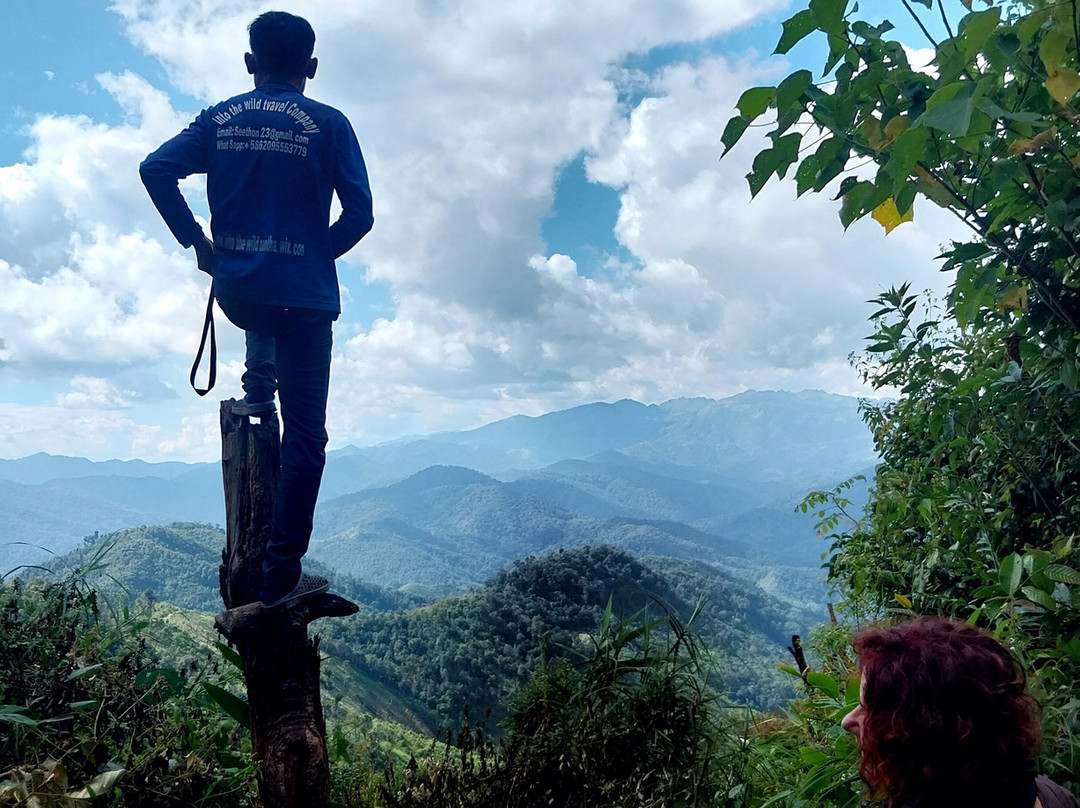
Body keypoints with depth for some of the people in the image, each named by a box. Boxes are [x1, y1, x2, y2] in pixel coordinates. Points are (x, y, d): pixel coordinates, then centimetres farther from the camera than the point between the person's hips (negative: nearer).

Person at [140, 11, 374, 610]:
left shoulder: (219, 119, 8)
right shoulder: (329, 124, -1)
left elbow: (156, 168, -2)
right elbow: (359, 214, -7)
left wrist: (195, 240, 7)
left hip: (235, 291, 4)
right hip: (303, 298, -4)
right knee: (304, 437, 2)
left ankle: (257, 387, 28)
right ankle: (280, 576, 2)